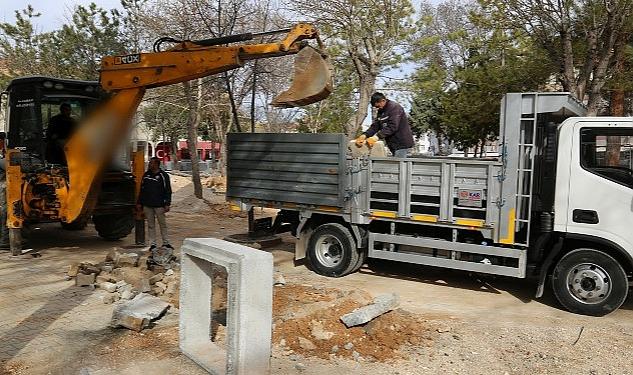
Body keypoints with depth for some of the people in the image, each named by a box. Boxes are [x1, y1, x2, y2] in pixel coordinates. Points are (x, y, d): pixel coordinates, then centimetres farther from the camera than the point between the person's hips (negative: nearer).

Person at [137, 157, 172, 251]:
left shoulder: (163, 175, -3)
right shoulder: (146, 175, 11)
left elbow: (168, 191, -4)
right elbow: (142, 190, 16)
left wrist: (167, 204, -10)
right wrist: (139, 202, 13)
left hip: (159, 205, -4)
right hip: (147, 205, 4)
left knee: (162, 224, 3)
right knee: (151, 225, 7)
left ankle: (165, 243, 12)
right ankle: (153, 244, 13)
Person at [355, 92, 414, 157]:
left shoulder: (395, 107, -14)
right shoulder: (381, 111, 13)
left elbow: (392, 127, -25)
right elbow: (375, 126, 4)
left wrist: (377, 137, -34)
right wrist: (364, 135, -14)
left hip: (402, 144, -9)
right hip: (394, 145, 9)